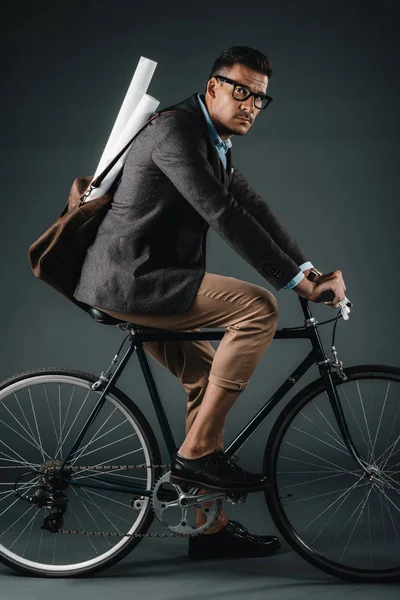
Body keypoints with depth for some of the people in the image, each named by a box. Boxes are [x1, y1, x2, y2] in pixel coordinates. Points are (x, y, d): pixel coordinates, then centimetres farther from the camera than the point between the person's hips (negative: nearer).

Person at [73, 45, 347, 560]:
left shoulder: (214, 141, 16)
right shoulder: (176, 129, -16)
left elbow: (251, 207, 13)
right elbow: (223, 215, -24)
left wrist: (308, 268, 3)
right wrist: (294, 280, -22)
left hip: (140, 279, 11)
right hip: (131, 277, -11)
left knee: (208, 378, 14)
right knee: (258, 307, -20)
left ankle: (210, 525, 23)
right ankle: (196, 453, -12)